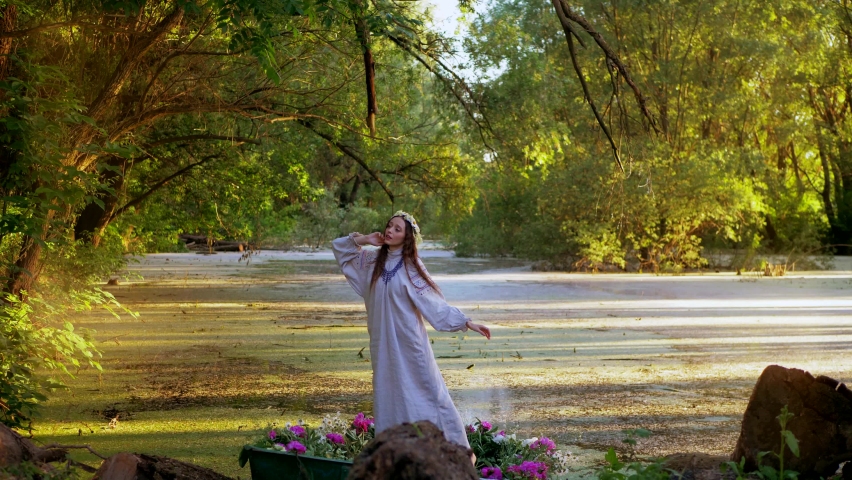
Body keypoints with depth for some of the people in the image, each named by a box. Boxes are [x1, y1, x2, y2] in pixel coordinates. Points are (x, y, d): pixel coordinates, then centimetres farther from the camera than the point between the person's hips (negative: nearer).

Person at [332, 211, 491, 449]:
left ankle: (457, 448, 4)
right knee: (387, 393, 8)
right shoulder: (372, 260, 6)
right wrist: (362, 240, -1)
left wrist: (466, 322, -16)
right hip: (383, 342, 5)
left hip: (408, 341, -5)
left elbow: (434, 302, -10)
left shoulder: (411, 267, -8)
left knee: (429, 391, -2)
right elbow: (339, 247, 16)